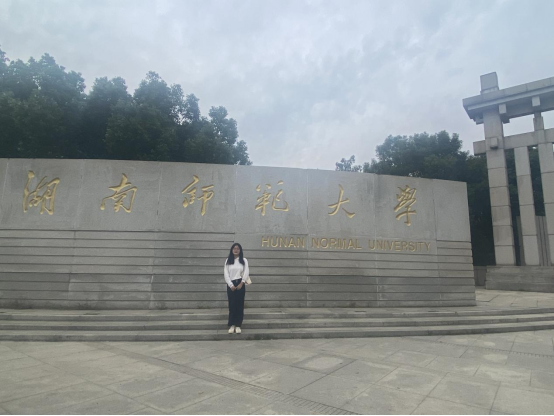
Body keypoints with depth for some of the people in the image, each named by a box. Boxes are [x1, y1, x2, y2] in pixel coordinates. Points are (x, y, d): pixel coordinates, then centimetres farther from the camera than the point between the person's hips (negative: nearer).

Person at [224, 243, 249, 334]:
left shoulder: (244, 260, 5)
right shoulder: (228, 261, 6)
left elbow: (246, 272, -2)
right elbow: (226, 274, 0)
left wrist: (241, 283, -11)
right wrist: (231, 285, -10)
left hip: (240, 284, 0)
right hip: (231, 285, 1)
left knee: (240, 305, 1)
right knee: (232, 305, 1)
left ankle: (238, 325, 8)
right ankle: (232, 325, 10)